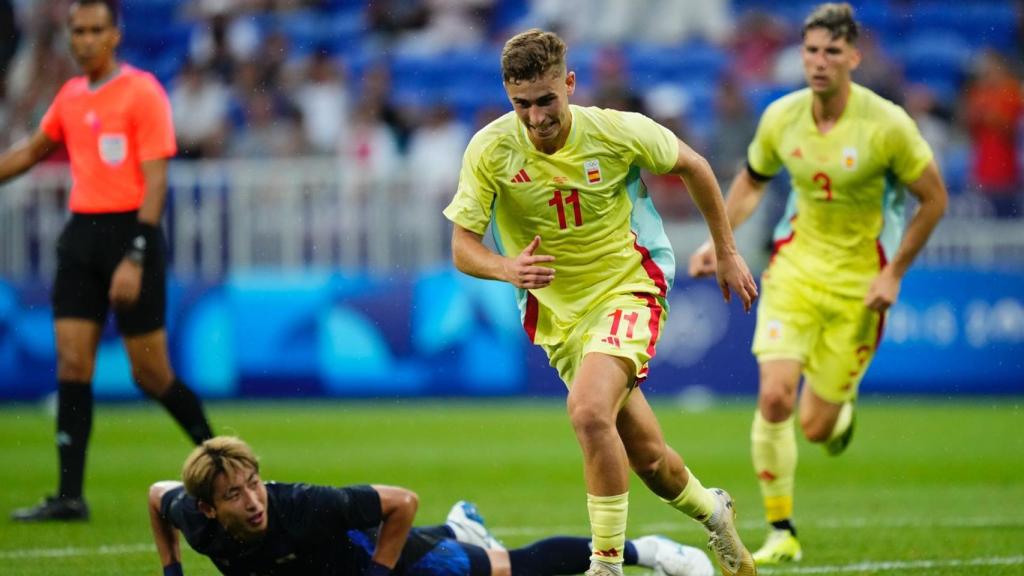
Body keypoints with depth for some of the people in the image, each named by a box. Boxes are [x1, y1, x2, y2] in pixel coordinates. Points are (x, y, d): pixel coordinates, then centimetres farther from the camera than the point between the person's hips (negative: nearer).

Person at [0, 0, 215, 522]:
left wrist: (135, 259, -19)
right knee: (71, 364, -3)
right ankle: (70, 495, -3)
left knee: (150, 374, -3)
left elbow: (155, 181, -12)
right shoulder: (70, 96, 12)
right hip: (80, 233, 6)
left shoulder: (142, 92, -8)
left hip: (130, 230, -6)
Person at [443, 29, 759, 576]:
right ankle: (710, 511, 41)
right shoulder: (489, 150, -15)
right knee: (646, 458, 9)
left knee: (589, 411, -30)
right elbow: (462, 247, -10)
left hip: (628, 289, -3)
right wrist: (508, 269, -33)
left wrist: (727, 253, 8)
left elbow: (692, 166, 2)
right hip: (557, 311, 3)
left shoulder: (618, 132, -17)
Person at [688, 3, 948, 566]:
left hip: (858, 282, -2)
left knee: (817, 427, -1)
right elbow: (752, 180, 15)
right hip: (795, 268, 2)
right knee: (774, 398, -16)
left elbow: (934, 198, -5)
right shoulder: (781, 118, -5)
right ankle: (781, 534, -2)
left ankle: (842, 410, 40)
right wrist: (719, 241, 2)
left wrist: (893, 273, -8)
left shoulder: (886, 124, -16)